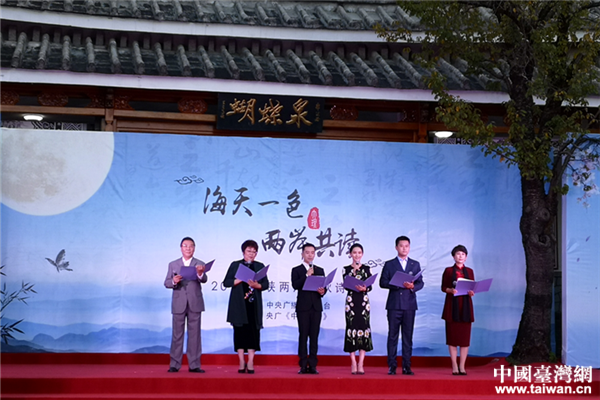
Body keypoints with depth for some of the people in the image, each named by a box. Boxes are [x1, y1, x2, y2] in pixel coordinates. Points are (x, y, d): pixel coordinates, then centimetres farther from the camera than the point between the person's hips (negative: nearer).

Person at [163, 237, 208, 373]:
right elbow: (166, 283, 3)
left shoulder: (200, 264, 5)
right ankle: (174, 364, 7)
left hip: (195, 304, 0)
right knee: (177, 335, 3)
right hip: (179, 304, 0)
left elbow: (204, 280, -12)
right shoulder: (173, 264, 9)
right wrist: (174, 281, -19)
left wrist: (200, 274, -35)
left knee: (194, 334, 2)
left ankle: (194, 365, 6)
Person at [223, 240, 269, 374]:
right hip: (239, 304, -1)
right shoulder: (235, 265, 8)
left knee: (253, 331, -4)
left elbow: (266, 284, 7)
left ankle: (250, 362, 0)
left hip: (254, 304, 1)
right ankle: (241, 362, 5)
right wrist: (240, 280, -13)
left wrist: (256, 285, -13)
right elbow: (226, 282, 1)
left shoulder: (260, 266, 12)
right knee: (240, 330, -1)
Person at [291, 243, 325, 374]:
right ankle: (303, 365, 0)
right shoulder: (296, 270, 5)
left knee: (314, 336, 1)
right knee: (303, 336, -2)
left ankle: (312, 365, 3)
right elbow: (295, 285, -11)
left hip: (316, 307, 3)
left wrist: (322, 291, -13)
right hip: (303, 307, -2)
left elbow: (324, 287, 9)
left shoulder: (320, 270, 15)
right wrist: (307, 275, -18)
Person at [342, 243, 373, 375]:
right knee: (351, 328, -4)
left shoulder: (366, 269, 8)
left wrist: (364, 288, -18)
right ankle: (353, 363, 2)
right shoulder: (346, 269, 6)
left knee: (363, 327, -5)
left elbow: (370, 286, 4)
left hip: (363, 301, 1)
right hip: (351, 300, -1)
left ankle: (360, 364, -2)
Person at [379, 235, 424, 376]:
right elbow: (383, 282, 0)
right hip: (394, 304, -1)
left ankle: (406, 366, 5)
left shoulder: (415, 264, 13)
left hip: (409, 304, 1)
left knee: (408, 336, 2)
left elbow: (420, 283, 7)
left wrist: (412, 286, -15)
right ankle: (392, 366, 2)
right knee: (392, 336, -1)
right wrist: (396, 284, -15)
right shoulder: (389, 264, 8)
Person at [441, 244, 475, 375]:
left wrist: (471, 292, -11)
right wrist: (450, 290, -17)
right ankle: (454, 366, 1)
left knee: (465, 336, -2)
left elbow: (473, 287, 11)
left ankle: (462, 366, 2)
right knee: (452, 335, -3)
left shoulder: (469, 271, 11)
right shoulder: (448, 270, 5)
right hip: (452, 305, -2)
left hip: (465, 306, 2)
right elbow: (443, 287, 3)